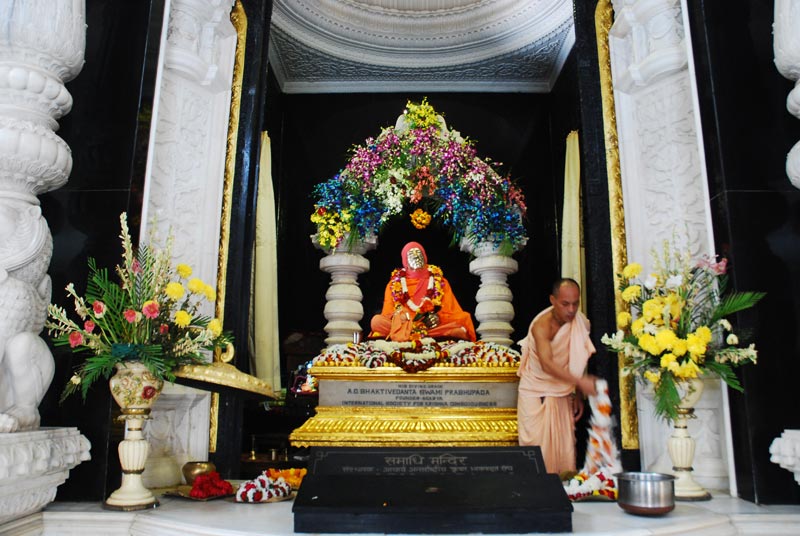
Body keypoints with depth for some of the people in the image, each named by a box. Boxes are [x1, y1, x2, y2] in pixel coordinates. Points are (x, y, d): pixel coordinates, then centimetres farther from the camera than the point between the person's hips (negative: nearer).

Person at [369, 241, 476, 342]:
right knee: (376, 321, -26)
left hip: (432, 325, 1)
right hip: (404, 324, -1)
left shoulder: (438, 280, 17)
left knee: (463, 318, -27)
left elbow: (450, 310, 9)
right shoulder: (396, 281, 16)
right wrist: (398, 315, -14)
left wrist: (437, 316, -13)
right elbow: (388, 311, 9)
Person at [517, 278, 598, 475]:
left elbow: (576, 361, 4)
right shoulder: (542, 325, -22)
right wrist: (580, 381, -44)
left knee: (565, 447, 4)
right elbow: (547, 364, -35)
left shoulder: (579, 321, -5)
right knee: (538, 448, -5)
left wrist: (578, 395, 2)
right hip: (536, 393, -5)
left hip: (562, 394, 5)